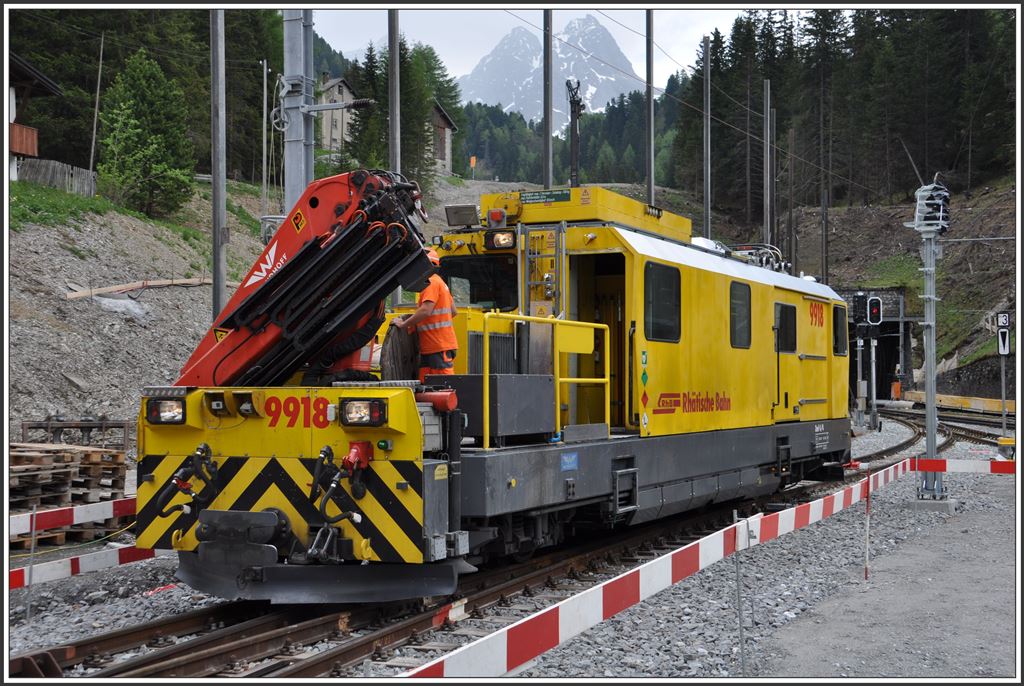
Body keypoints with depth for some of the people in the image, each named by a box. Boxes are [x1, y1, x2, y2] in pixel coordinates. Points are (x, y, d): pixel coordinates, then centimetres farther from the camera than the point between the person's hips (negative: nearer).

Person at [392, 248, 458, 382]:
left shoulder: (431, 282, -11)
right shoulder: (438, 282, 21)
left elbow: (426, 311, -24)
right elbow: (454, 312, 26)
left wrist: (404, 324, -16)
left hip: (439, 347, -10)